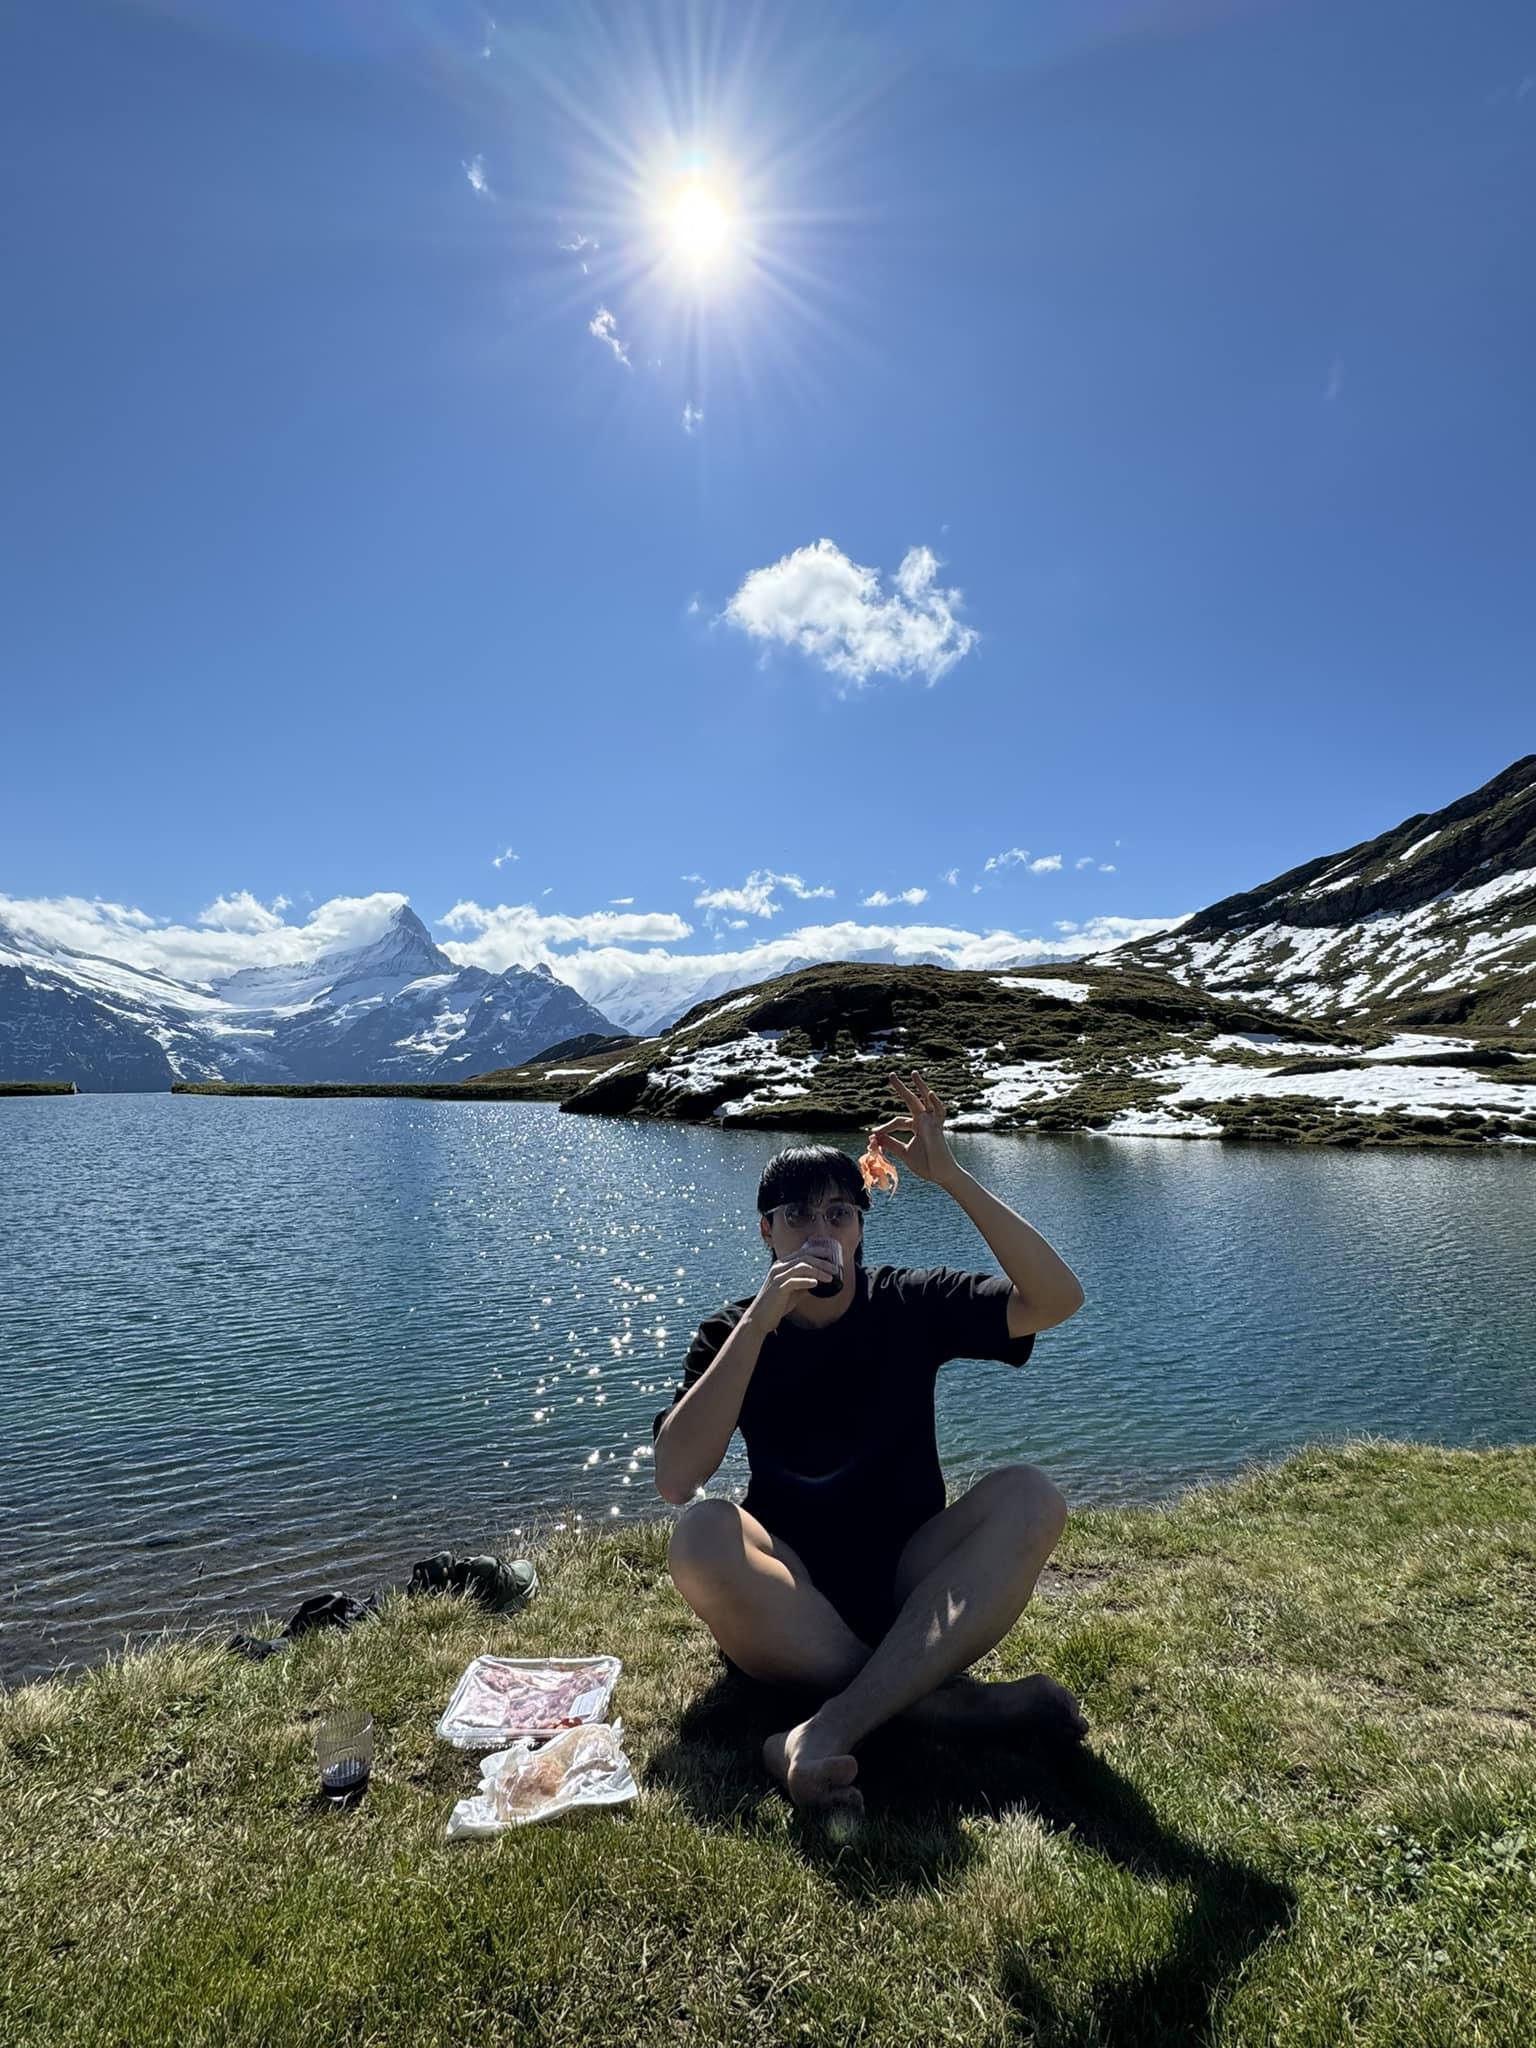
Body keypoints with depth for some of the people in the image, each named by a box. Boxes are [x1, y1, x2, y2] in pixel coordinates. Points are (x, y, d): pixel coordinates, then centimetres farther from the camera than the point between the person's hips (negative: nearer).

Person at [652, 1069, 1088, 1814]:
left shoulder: (910, 1304, -3)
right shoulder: (731, 1334, -5)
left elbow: (1056, 1299, -17)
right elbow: (674, 1480, -21)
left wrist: (949, 1175, -25)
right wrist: (759, 1321, -27)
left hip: (907, 1586, 1)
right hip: (789, 1602, -1)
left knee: (1028, 1496, -26)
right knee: (701, 1534, -33)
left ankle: (832, 1728, -34)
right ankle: (945, 1701, -27)